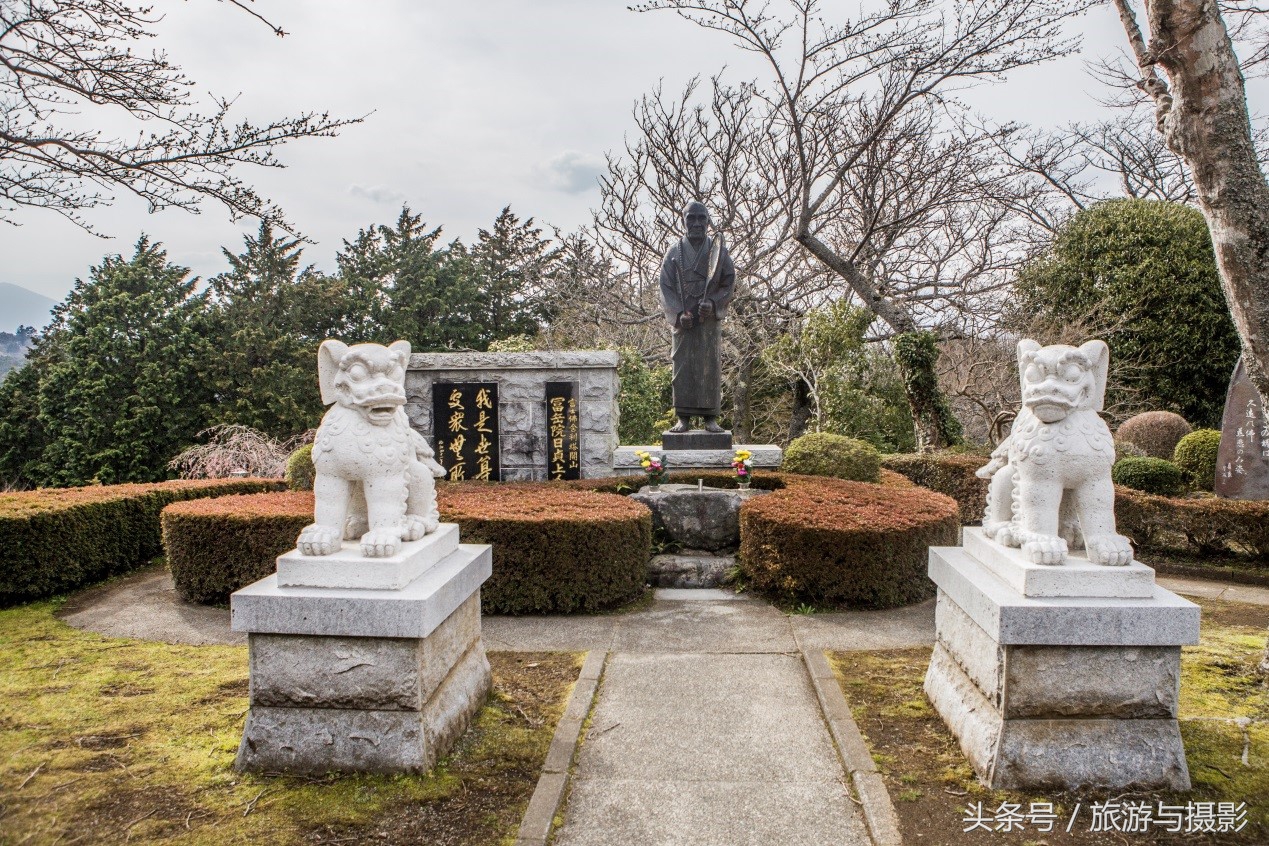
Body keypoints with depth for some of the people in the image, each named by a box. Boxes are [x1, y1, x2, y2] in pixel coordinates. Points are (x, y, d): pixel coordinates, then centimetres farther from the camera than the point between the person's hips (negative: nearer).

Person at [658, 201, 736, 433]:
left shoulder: (718, 250, 8)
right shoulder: (675, 252, 8)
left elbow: (730, 283, 5)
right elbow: (666, 287, 3)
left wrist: (713, 303, -13)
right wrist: (679, 313, -11)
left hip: (710, 318, 0)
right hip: (683, 318, 0)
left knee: (711, 366, -2)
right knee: (683, 366, -2)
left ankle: (711, 418, 2)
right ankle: (684, 418, 1)